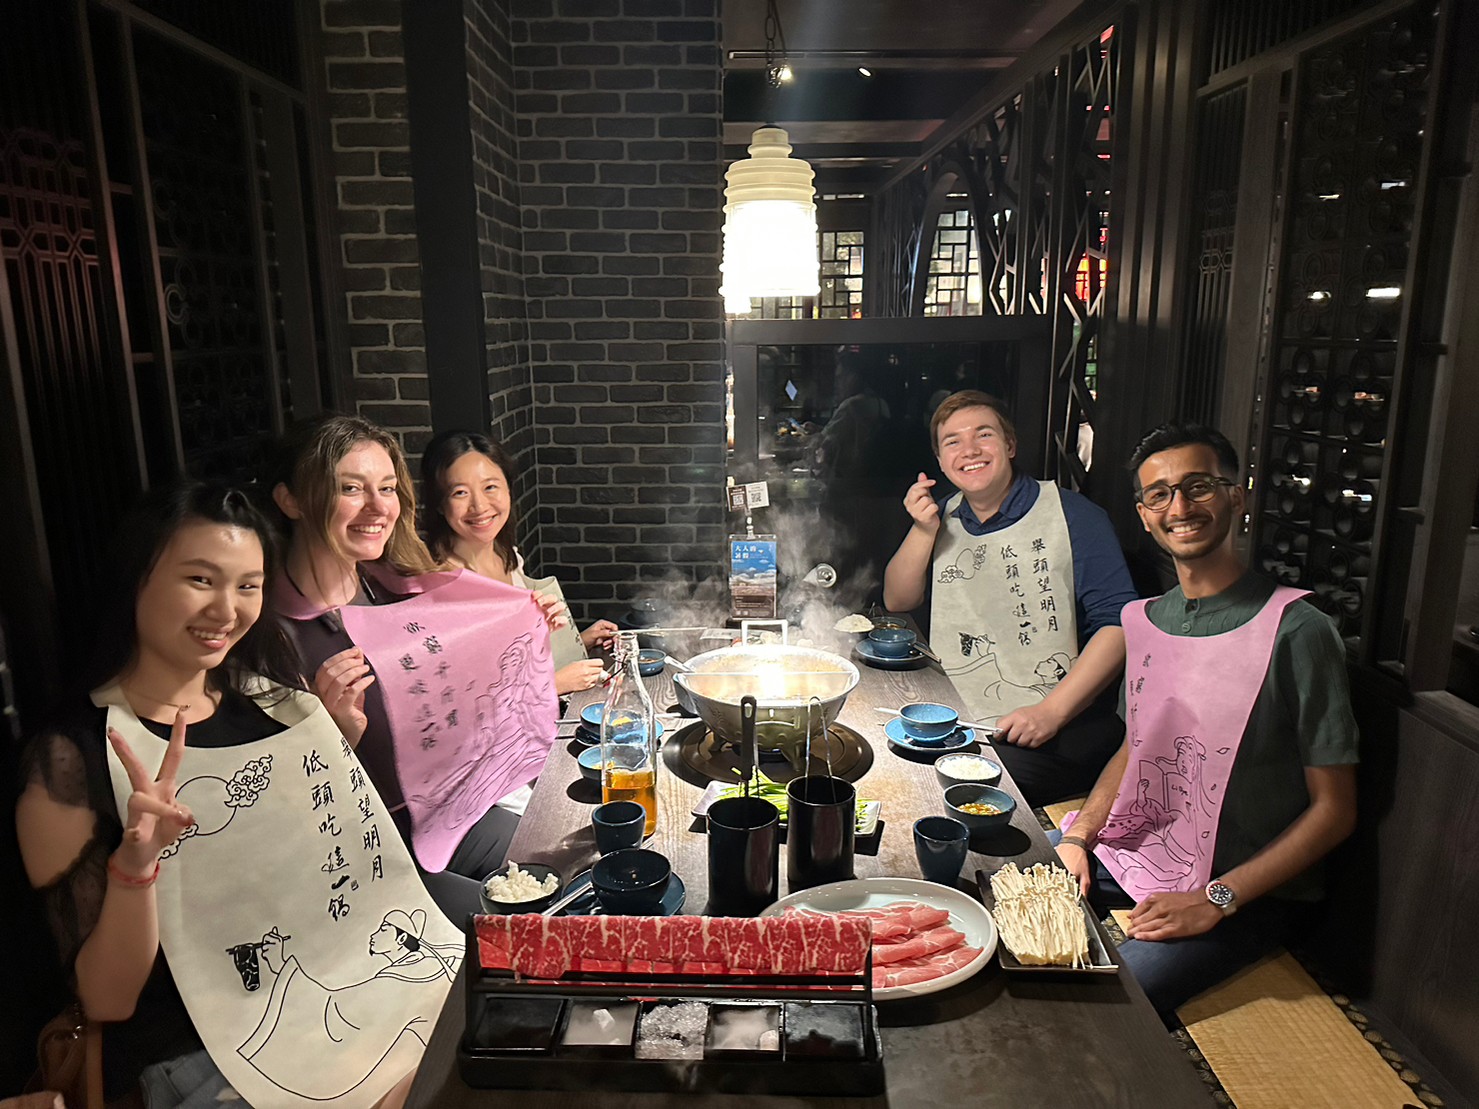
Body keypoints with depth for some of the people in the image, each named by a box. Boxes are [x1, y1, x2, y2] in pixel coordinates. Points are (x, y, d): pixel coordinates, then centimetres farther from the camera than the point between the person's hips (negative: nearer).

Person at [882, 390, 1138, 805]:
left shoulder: (1072, 515, -3)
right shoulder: (944, 518, 16)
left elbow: (1118, 622, -9)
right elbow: (898, 600, 14)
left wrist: (1052, 710, -18)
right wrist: (923, 530, -2)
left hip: (1059, 728, -5)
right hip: (953, 724, 6)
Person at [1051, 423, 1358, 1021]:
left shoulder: (1296, 630, -16)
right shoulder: (1142, 619, 5)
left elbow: (1334, 808, -12)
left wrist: (1215, 900, -19)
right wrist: (1078, 838, 0)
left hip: (1246, 890, -6)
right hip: (1129, 854, 6)